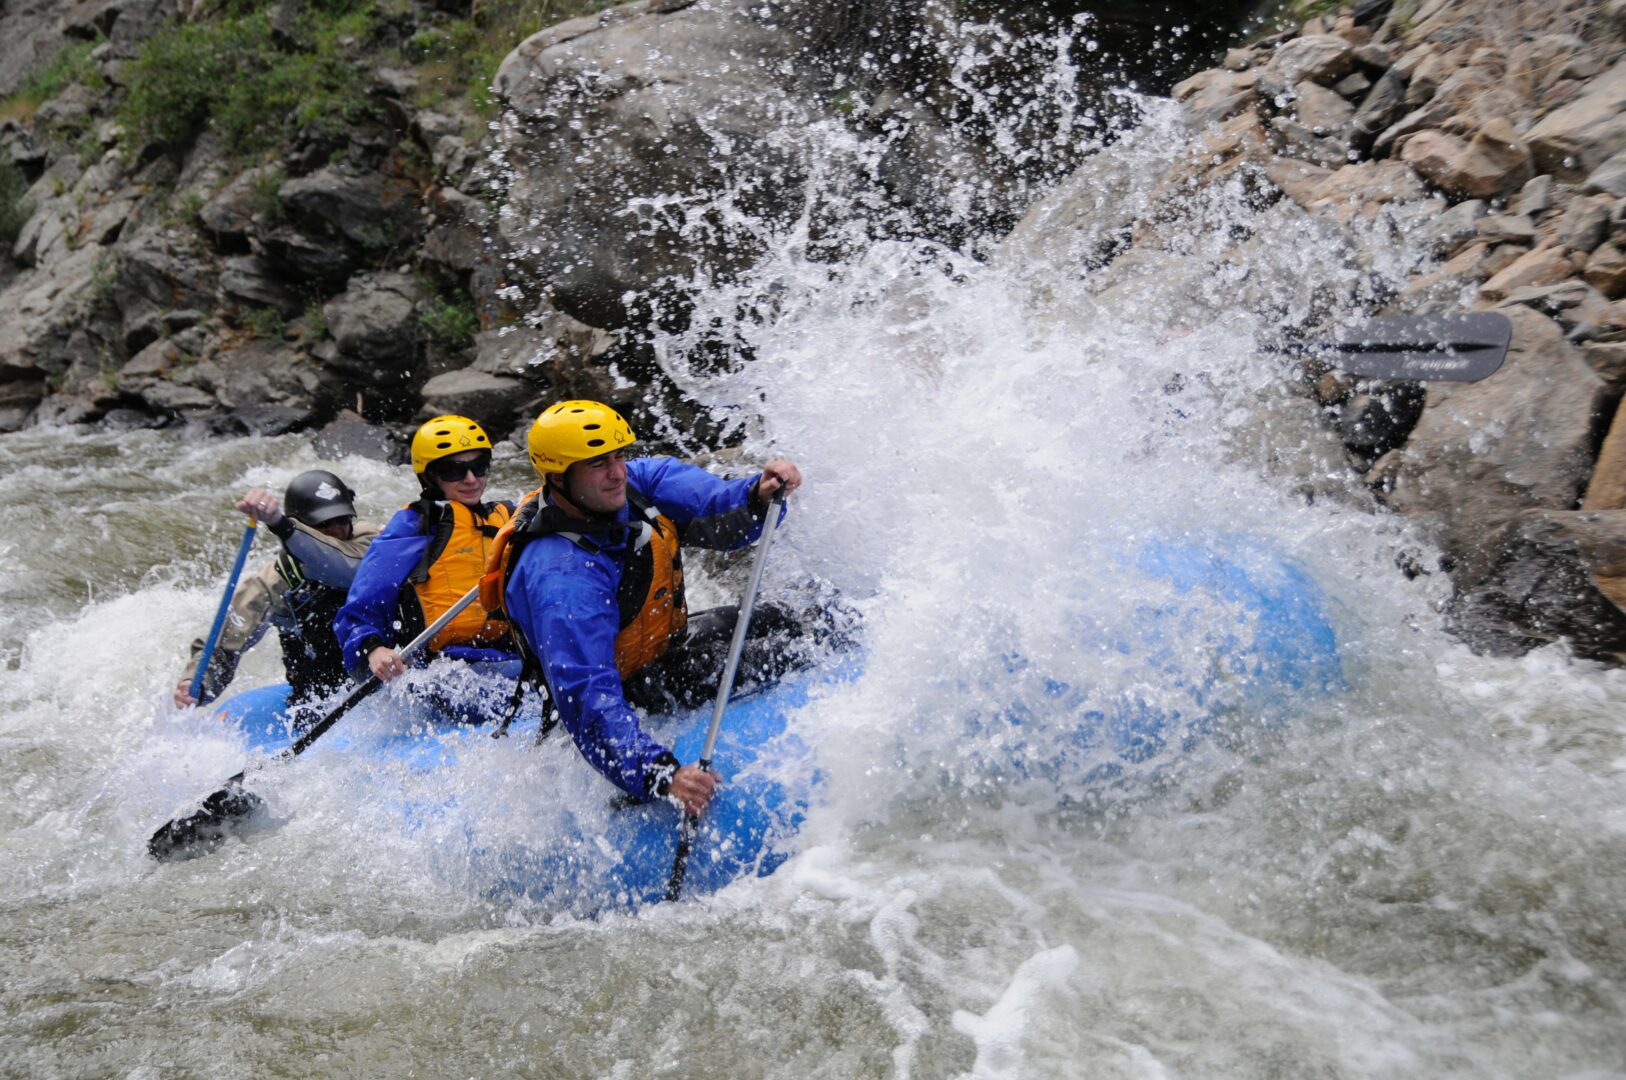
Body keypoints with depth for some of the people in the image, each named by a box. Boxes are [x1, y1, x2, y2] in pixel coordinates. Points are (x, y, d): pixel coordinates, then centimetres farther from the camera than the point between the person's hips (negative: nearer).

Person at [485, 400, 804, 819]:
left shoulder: (636, 481, -12)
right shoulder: (561, 579, -35)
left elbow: (720, 520, -20)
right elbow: (588, 700, -41)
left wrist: (759, 495, -42)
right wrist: (659, 775, -50)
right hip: (633, 700, -8)